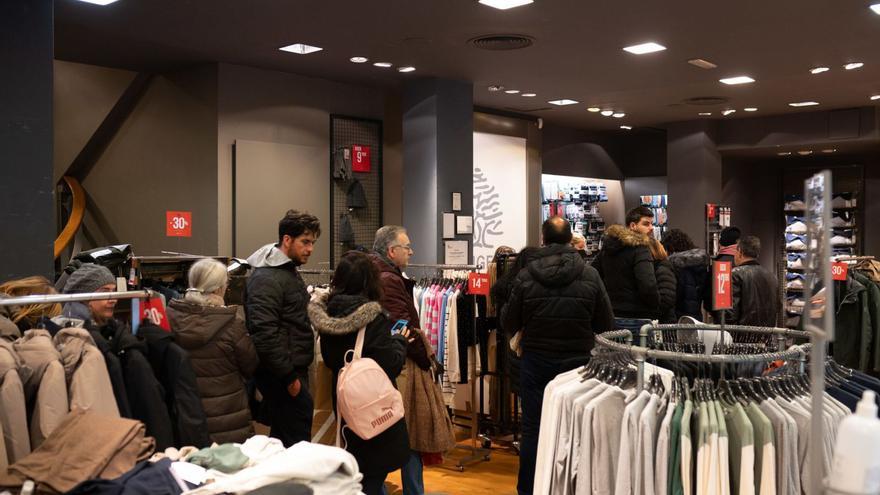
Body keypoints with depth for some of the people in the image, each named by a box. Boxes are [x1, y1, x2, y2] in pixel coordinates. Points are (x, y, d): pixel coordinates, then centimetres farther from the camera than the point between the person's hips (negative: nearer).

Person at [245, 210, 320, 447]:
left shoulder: (289, 272, 17)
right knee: (297, 442, -7)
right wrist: (289, 377, -20)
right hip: (282, 374, -10)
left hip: (293, 369, 10)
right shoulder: (267, 278, -16)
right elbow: (264, 334, -24)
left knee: (283, 437, 16)